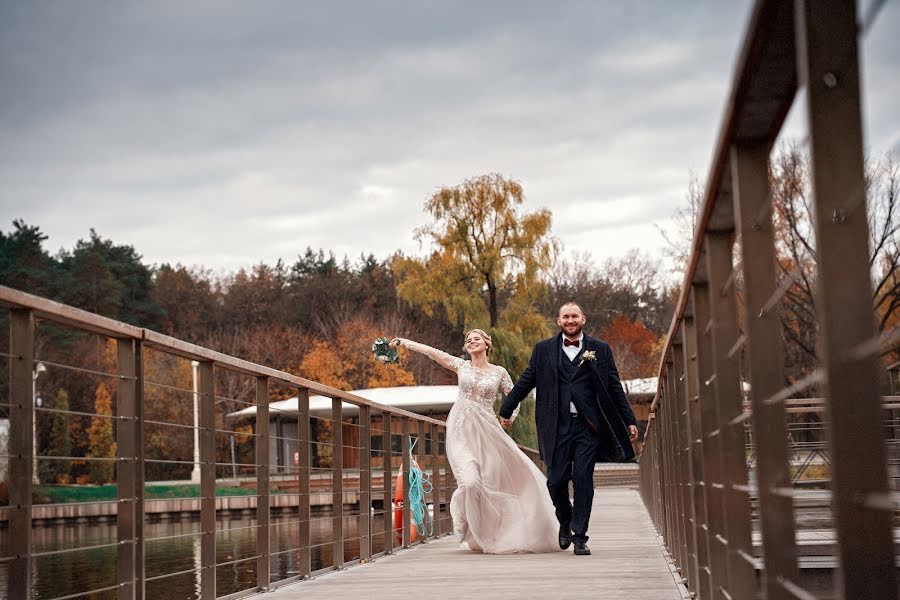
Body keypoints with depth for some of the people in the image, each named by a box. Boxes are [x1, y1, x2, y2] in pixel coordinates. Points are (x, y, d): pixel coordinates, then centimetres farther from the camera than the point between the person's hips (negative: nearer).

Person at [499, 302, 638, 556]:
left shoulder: (600, 350, 9)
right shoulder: (544, 349, 10)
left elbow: (615, 388, 10)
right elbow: (525, 382, 15)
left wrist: (629, 421, 7)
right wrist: (506, 410, 17)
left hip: (588, 426, -1)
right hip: (558, 427, 1)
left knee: (583, 480, -5)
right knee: (556, 480, 0)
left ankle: (579, 536, 3)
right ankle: (565, 522, 27)